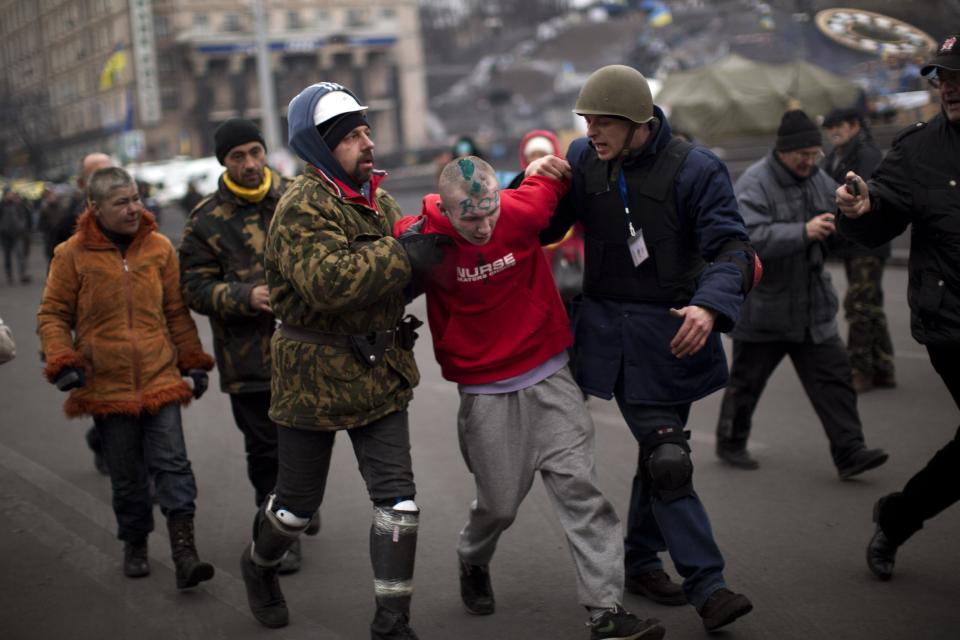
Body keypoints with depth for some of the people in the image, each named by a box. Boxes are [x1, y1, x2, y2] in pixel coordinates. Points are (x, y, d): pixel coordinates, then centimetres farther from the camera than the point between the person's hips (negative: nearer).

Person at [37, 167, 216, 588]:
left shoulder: (159, 247, 4)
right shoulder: (72, 254, -3)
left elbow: (176, 311, 12)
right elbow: (53, 315, 3)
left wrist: (193, 361, 12)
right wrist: (62, 362, -10)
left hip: (160, 380, 1)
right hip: (107, 387, -1)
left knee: (172, 463, -7)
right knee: (126, 475, 9)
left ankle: (184, 550, -5)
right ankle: (135, 545, 27)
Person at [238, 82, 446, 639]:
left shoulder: (379, 200, 8)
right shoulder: (303, 207, -18)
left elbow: (395, 273, 20)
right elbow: (327, 280, -33)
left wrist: (431, 235, -1)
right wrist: (405, 255, -31)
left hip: (380, 374, 6)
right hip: (315, 376, -6)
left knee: (398, 497, 0)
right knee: (299, 500, 11)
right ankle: (259, 566, 43)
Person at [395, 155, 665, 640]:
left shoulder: (523, 211, -13)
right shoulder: (421, 237, -16)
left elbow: (554, 180, 9)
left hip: (549, 379, 1)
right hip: (485, 393, -1)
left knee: (579, 486, -5)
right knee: (500, 503, 8)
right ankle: (473, 565, 42)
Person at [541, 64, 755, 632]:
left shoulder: (694, 169, -10)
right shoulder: (582, 159, 1)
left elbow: (730, 247, -16)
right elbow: (543, 226, 10)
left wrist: (710, 306, -34)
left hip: (671, 332, -1)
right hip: (610, 327, 1)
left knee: (660, 450, 10)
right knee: (667, 458, -5)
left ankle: (642, 559, 31)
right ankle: (707, 584, 0)